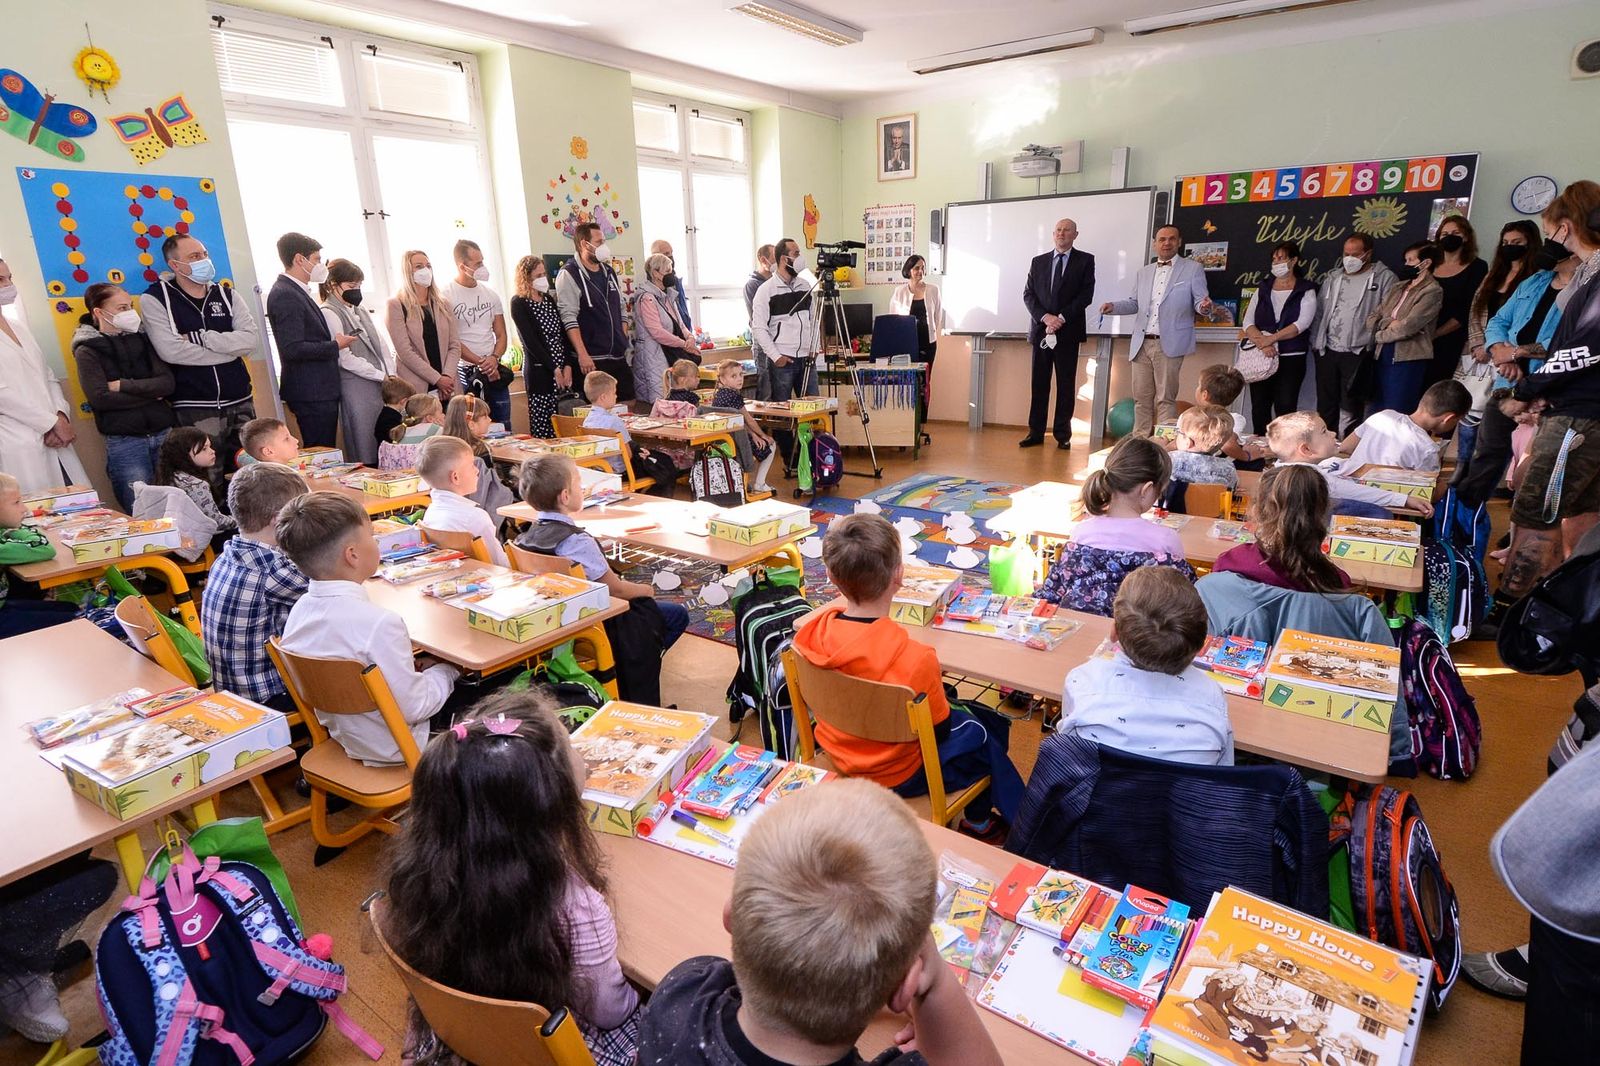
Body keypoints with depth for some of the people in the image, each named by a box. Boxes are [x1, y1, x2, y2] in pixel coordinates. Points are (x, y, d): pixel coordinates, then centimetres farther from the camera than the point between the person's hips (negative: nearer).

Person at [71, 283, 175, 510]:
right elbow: (100, 398, -11)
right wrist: (150, 394, -5)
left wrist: (123, 385, -9)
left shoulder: (142, 339, 12)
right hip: (124, 442, -3)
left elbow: (167, 383, -1)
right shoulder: (87, 351, 2)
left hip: (165, 433, 3)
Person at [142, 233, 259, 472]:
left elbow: (250, 340, -4)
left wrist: (200, 338, -14)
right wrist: (229, 349, -9)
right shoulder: (156, 299, -1)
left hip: (241, 403, 4)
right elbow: (170, 351, -15)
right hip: (195, 408, -4)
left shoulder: (226, 294, 11)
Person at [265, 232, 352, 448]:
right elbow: (292, 349, -21)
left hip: (320, 390, 10)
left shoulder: (296, 292, 17)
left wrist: (334, 340, 7)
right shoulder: (285, 295, -13)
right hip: (311, 393, -10)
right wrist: (335, 345, -11)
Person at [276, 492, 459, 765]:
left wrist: (416, 669, 4)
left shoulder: (300, 609, -6)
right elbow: (413, 707, -26)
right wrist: (446, 671, -9)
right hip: (391, 750, -8)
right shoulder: (379, 623, -32)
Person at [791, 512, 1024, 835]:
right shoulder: (914, 659, -36)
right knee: (985, 734, 21)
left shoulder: (814, 628, -21)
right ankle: (978, 821, 44)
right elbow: (939, 729, -18)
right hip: (894, 776, -6)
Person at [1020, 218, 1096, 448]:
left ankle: (1063, 435, 6)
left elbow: (1086, 294, -4)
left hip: (1068, 331, -2)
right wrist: (1045, 317, -10)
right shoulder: (1038, 262, 12)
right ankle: (1036, 432, 8)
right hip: (1041, 330, 2)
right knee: (1039, 384, 4)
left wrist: (1062, 318, -13)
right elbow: (1028, 294, 5)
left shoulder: (1085, 260, 5)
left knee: (1066, 385, 1)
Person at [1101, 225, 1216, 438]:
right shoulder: (1144, 272, 17)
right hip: (1142, 343, 5)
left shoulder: (1192, 269, 4)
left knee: (1165, 399, -4)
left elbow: (1200, 302, 1)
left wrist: (1204, 306, -23)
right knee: (1141, 397, 7)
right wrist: (1113, 306, 0)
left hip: (1169, 344, -4)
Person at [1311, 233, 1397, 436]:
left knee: (1350, 409, -1)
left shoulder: (1384, 278, 0)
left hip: (1358, 353, -4)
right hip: (1327, 351, 4)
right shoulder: (1333, 277, 15)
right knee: (1325, 406, 9)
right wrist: (1315, 341, 8)